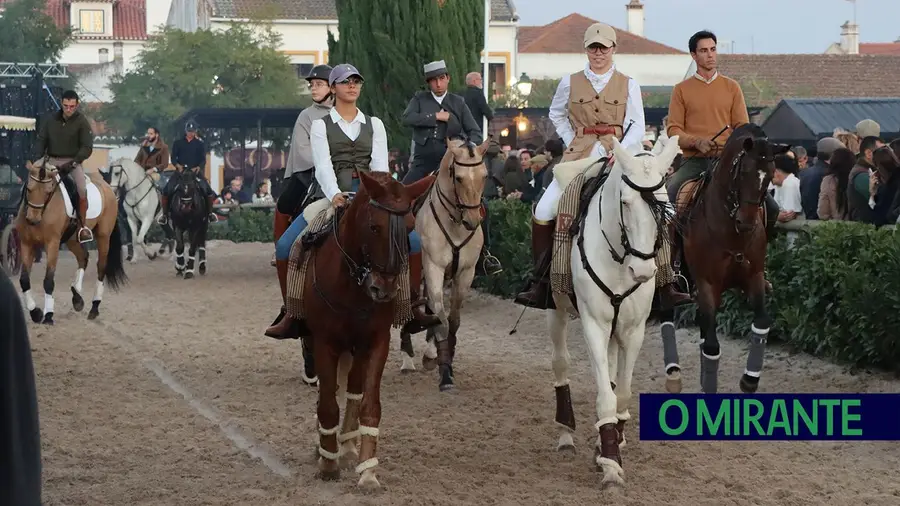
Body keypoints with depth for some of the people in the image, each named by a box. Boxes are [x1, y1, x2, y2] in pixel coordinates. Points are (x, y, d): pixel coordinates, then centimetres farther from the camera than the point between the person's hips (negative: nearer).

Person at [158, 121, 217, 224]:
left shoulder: (199, 144, 6)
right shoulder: (178, 143, 6)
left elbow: (203, 159, 1)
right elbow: (173, 158, 2)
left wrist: (198, 167, -20)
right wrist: (178, 165, -19)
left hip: (195, 172, 0)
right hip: (180, 171, 0)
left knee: (209, 191, -14)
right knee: (166, 190, -15)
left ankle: (210, 213, 6)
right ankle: (165, 214, 0)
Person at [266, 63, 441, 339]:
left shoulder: (374, 124, 14)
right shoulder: (321, 125, 7)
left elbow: (380, 164, 1)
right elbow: (323, 165, -9)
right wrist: (334, 194, -29)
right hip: (331, 197, -1)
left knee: (413, 240, -19)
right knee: (286, 246, -20)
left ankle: (414, 308, -9)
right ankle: (291, 315, -9)